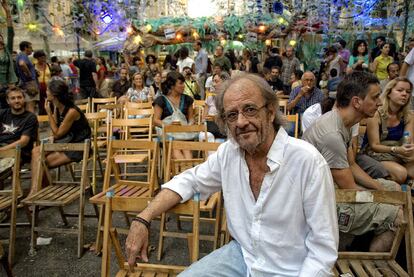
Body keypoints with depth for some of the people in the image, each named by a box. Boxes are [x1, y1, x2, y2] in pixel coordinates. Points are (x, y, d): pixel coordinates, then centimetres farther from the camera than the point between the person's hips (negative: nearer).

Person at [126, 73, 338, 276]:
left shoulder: (308, 161, -23)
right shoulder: (228, 152, -7)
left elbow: (324, 248, -17)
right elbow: (187, 182, 5)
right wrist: (142, 220, -7)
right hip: (241, 255, 4)